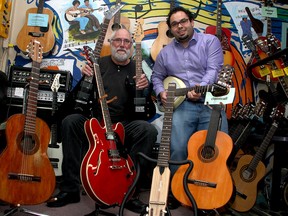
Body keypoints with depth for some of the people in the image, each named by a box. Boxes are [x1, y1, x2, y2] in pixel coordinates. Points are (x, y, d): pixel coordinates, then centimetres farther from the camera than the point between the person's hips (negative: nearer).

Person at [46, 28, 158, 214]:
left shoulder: (137, 68, 7)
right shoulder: (100, 63, 7)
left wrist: (144, 88, -19)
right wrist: (86, 78, -16)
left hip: (125, 125, 0)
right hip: (96, 122, 1)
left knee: (149, 130, -28)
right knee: (70, 122, -24)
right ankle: (70, 189, -14)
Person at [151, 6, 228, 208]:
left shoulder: (210, 41, 7)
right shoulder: (166, 52, 17)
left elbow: (213, 69, -6)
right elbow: (157, 76, 26)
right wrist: (161, 91, 4)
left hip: (211, 102, -1)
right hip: (181, 104, 2)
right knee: (178, 150, -18)